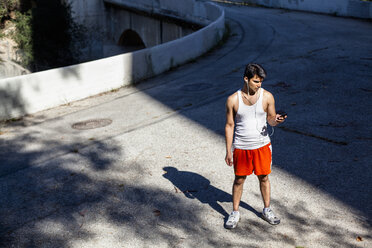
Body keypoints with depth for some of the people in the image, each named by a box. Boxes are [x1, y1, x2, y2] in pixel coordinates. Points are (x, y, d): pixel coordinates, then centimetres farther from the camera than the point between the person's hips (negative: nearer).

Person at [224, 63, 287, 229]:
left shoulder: (267, 97, -6)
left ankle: (267, 210, 33)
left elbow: (270, 120, 2)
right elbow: (229, 125, -3)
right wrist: (228, 151, -4)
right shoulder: (233, 100, -9)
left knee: (264, 178, 14)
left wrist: (276, 120, -24)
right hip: (241, 147, -1)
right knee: (239, 180, 10)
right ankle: (235, 213, 27)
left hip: (262, 145, 1)